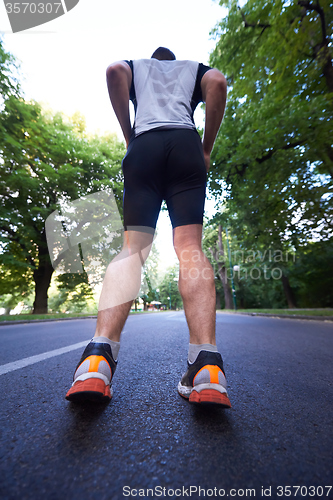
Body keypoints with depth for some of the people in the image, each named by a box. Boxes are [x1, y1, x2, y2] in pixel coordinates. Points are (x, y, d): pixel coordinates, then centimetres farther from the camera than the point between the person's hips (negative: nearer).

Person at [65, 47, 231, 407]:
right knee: (190, 248, -16)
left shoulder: (135, 65, 36)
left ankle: (97, 361, -27)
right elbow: (217, 83, 12)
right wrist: (207, 149, 11)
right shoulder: (193, 67, 36)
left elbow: (114, 72, 11)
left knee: (132, 248, -11)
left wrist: (129, 137, 11)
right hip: (186, 146, 1)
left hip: (143, 148, 0)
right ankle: (207, 368, -27)